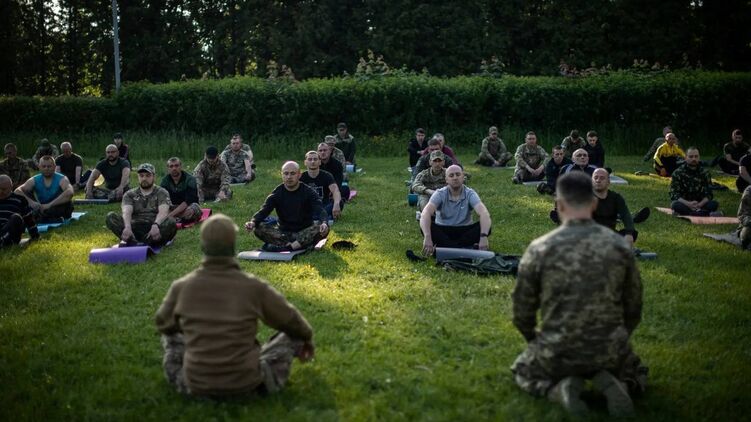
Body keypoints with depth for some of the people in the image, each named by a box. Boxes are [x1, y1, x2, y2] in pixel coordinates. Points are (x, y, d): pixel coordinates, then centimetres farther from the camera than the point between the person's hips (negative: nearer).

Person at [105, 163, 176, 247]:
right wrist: (127, 227, -29)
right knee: (111, 217, -19)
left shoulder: (161, 193, 10)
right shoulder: (130, 194, 16)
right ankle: (132, 241, -42)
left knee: (171, 222, -32)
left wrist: (156, 225, -33)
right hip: (135, 229, 2)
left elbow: (163, 212, -10)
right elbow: (127, 212, -5)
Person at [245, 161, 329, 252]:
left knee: (322, 228, -32)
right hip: (283, 232, 2)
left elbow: (320, 210, -19)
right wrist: (253, 222, -34)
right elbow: (263, 211, -11)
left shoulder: (309, 192, -4)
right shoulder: (277, 193, 0)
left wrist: (324, 223, -43)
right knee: (258, 228, -24)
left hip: (304, 232, -1)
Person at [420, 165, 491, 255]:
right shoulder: (440, 194, -10)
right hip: (443, 232, -1)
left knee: (485, 226, -26)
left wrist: (484, 237, -44)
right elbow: (425, 213, -27)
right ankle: (464, 248, -37)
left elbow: (484, 213, -25)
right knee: (427, 227, -30)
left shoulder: (470, 193, -9)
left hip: (465, 232, 1)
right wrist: (427, 237, -45)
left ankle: (446, 247, -32)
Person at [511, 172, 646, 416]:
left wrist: (536, 342, 22)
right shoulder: (620, 246, -3)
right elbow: (633, 308, 8)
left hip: (557, 353, -1)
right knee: (636, 374, 35)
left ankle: (559, 389, -2)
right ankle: (612, 384, -1)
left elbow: (523, 310, 1)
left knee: (523, 372, 30)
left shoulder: (539, 249, -10)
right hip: (608, 352, 2)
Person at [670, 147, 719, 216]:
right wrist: (688, 204, -28)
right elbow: (674, 195, -11)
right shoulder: (677, 173, -4)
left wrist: (699, 204, -22)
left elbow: (708, 194, -1)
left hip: (699, 204, 2)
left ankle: (685, 213, -34)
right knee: (675, 205, -36)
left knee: (714, 204, -25)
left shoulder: (704, 172, 3)